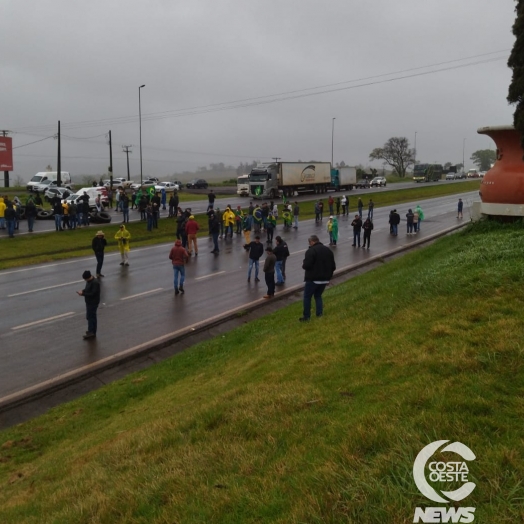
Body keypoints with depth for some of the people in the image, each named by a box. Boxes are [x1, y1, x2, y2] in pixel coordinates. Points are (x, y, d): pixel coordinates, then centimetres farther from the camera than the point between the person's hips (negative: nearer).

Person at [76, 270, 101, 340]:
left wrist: (83, 294, -22)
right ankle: (92, 331, 27)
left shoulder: (95, 283, -25)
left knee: (90, 317, -6)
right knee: (92, 316, 17)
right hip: (89, 302, 10)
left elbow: (92, 294, -27)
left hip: (93, 302, -10)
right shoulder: (89, 281, 4)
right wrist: (83, 291, -2)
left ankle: (91, 332, -1)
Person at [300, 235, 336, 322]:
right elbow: (333, 266, 11)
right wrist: (328, 277, 19)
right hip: (324, 279, 7)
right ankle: (319, 314, 14)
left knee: (307, 297, 6)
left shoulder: (311, 251, -14)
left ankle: (306, 316, 8)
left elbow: (306, 265, -22)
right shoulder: (328, 250, 10)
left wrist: (303, 265, 1)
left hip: (313, 279, -7)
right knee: (318, 296, 21)